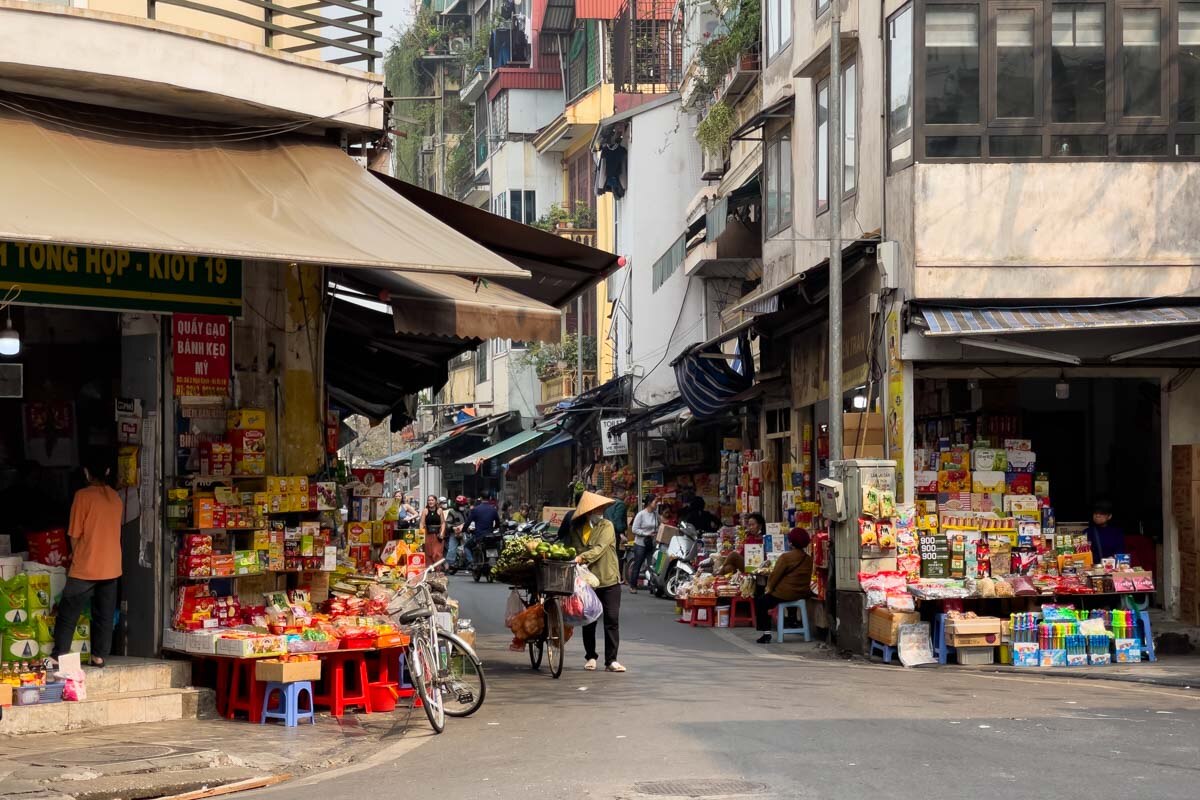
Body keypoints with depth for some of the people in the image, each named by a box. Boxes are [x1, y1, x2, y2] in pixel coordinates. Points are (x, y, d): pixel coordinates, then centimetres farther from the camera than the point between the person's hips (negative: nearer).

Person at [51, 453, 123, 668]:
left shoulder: (83, 496, -10)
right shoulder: (116, 498, 6)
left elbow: (75, 534, -8)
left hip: (85, 567, -5)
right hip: (111, 566, 5)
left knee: (68, 613, 3)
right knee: (104, 614, 10)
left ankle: (58, 656, 2)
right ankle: (100, 656, 8)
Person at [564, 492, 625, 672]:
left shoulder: (607, 526, -2)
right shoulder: (574, 529, 7)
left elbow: (600, 548, -16)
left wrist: (582, 557, -28)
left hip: (609, 579, -2)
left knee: (612, 620, -5)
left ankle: (611, 660, -1)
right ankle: (590, 656, 25)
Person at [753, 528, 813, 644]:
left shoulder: (786, 557, -15)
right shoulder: (809, 559, 4)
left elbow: (775, 574, -12)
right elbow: (808, 578, 12)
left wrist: (769, 588, 4)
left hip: (785, 594, -7)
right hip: (803, 594, 7)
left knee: (760, 602, 10)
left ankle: (766, 632, 2)